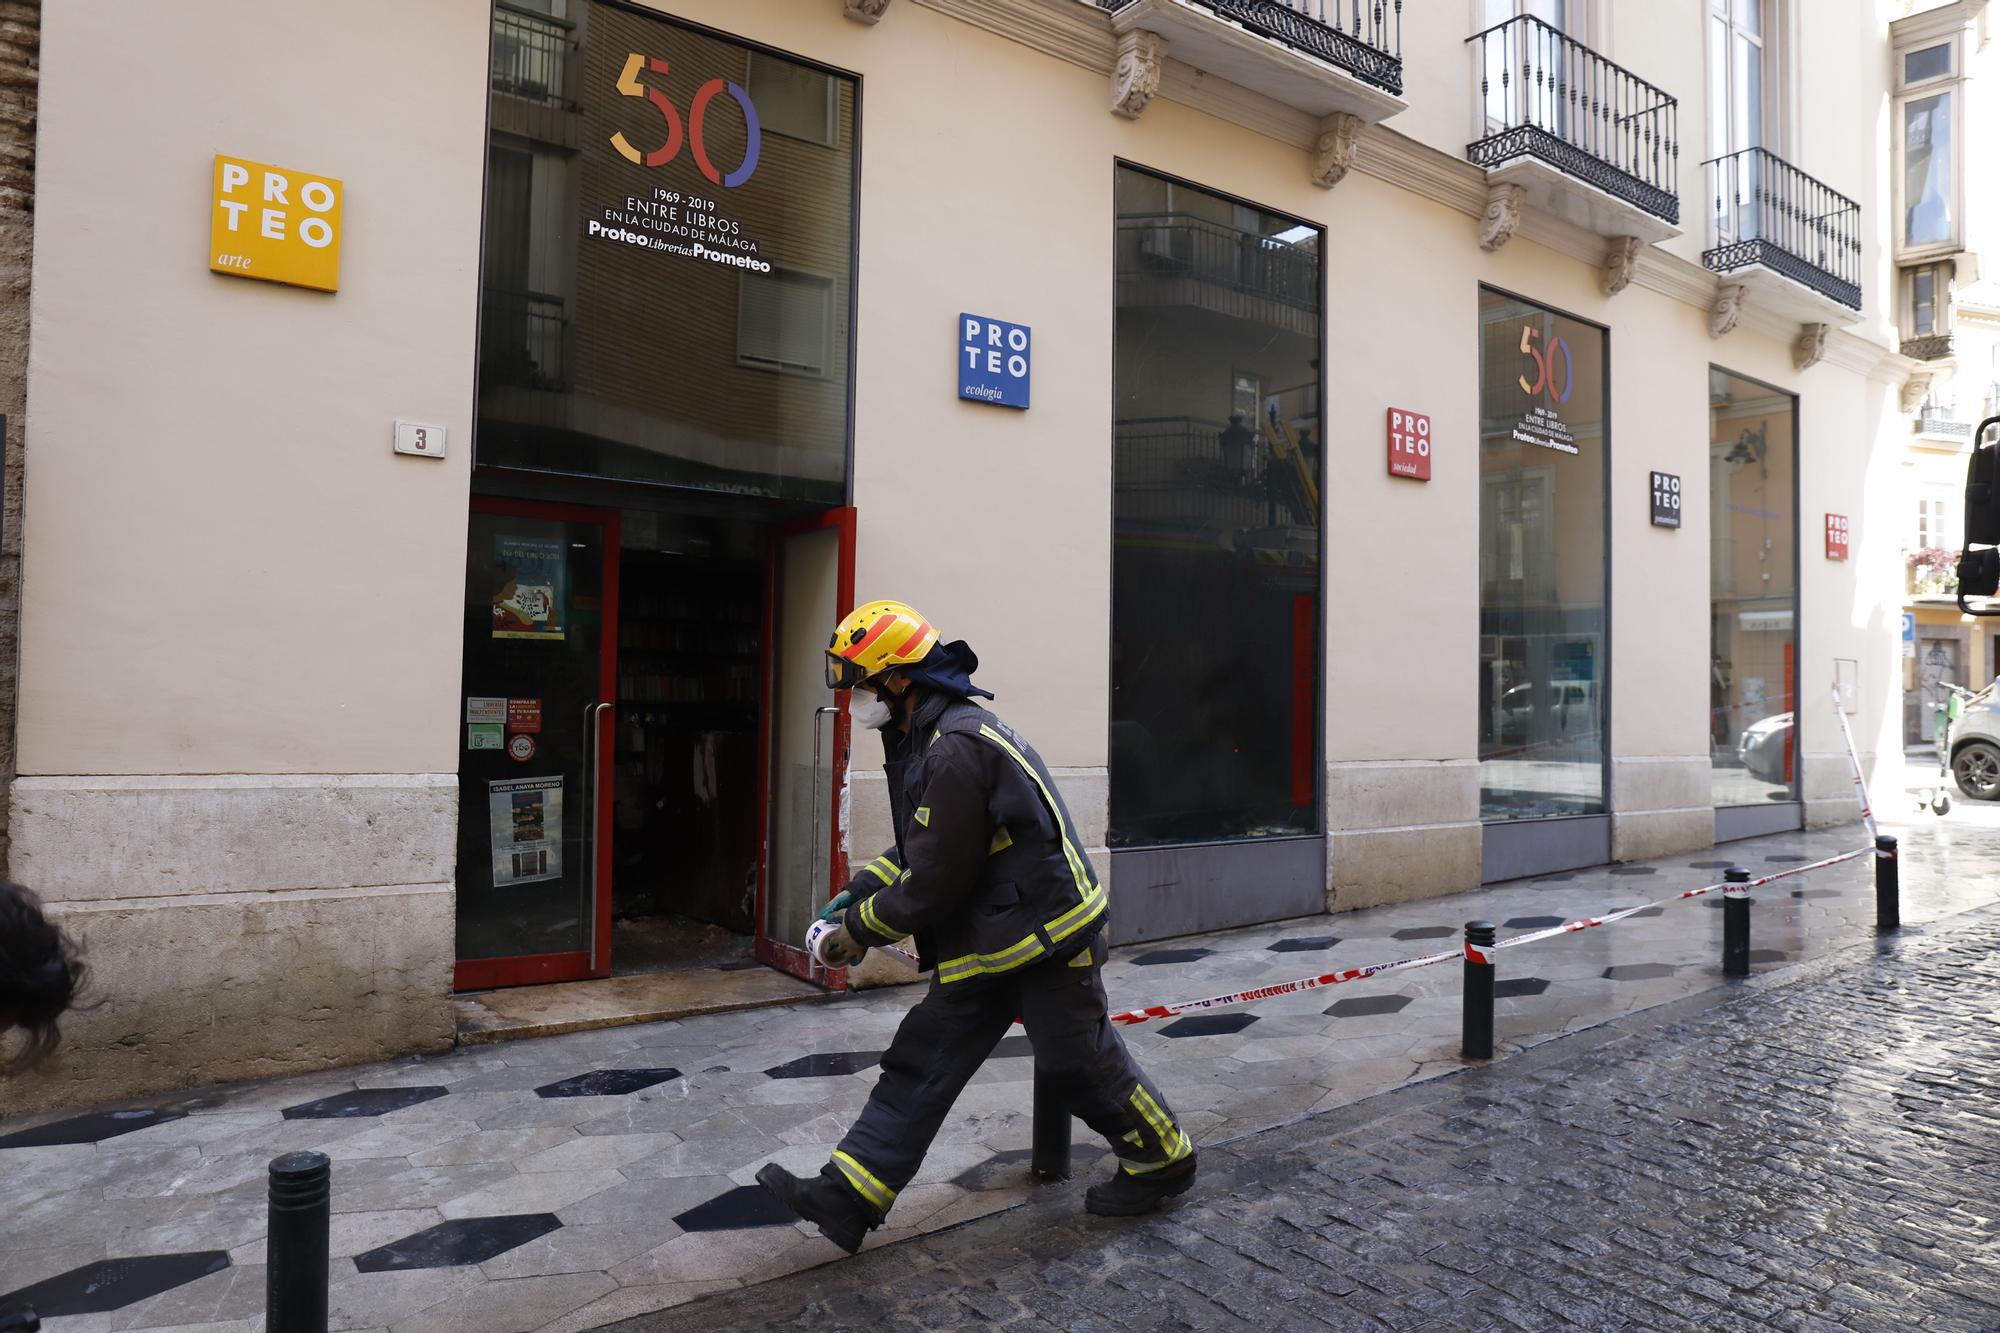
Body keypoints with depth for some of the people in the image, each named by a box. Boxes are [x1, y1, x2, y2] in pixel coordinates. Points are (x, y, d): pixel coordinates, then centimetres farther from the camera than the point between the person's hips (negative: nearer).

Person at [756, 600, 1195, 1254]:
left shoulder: (957, 750, -26)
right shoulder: (926, 739, 9)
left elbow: (936, 884, -24)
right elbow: (920, 851, 18)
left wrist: (858, 930, -12)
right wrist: (856, 893, 7)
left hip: (1045, 938, -10)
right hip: (984, 944, 10)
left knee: (1082, 1063, 6)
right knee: (920, 1061, 6)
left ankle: (1162, 1161, 30)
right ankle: (846, 1198, 9)